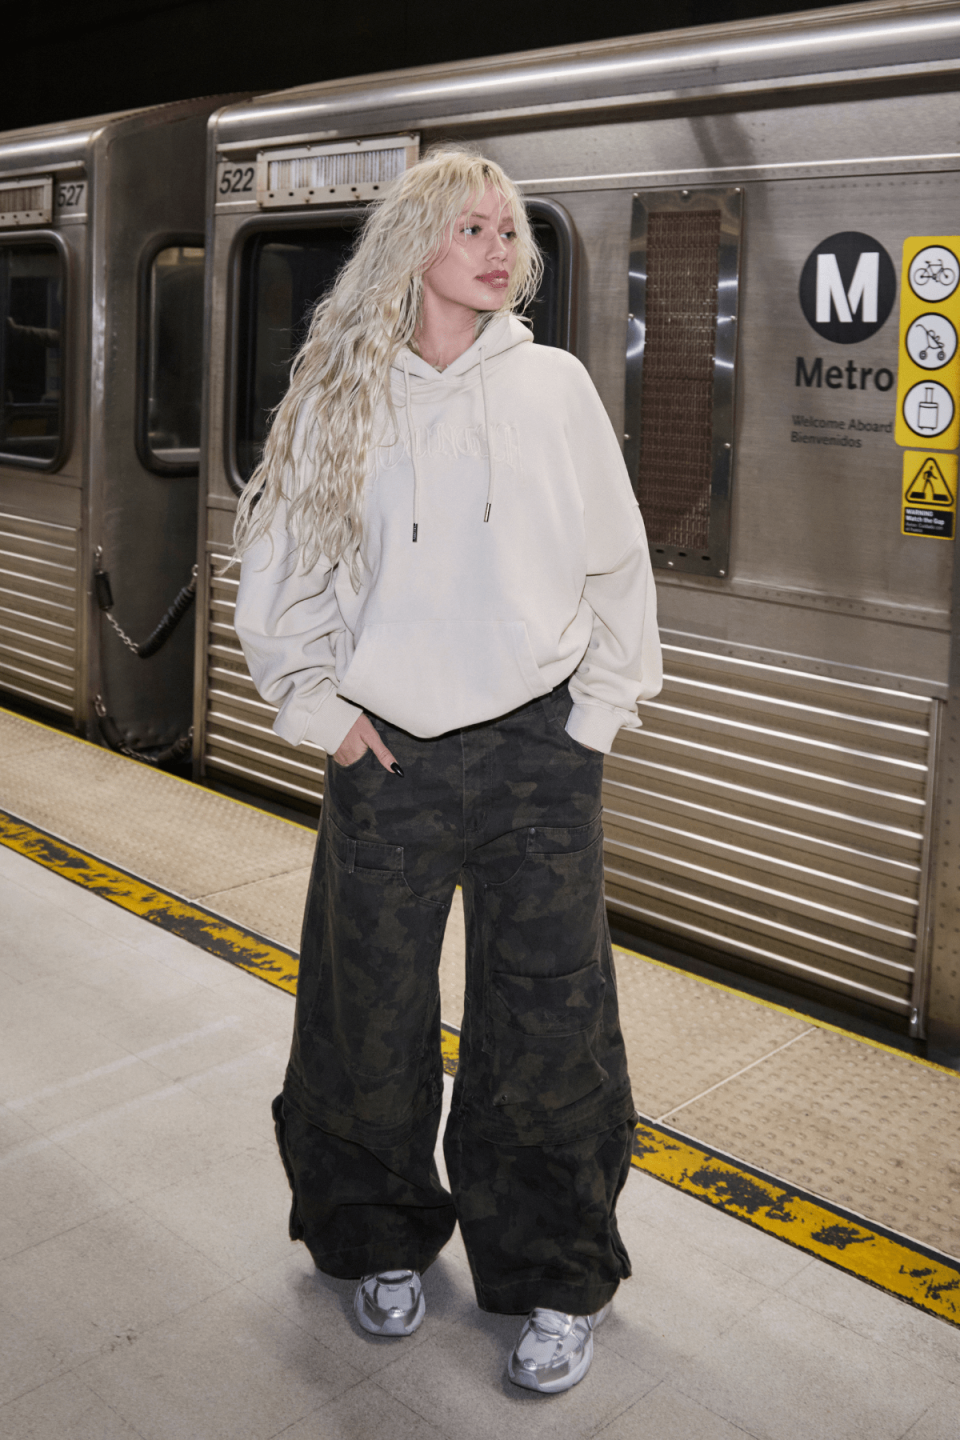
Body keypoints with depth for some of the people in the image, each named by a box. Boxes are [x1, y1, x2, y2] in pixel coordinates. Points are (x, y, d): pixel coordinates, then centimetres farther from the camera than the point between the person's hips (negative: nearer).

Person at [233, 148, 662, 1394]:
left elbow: (617, 562, 6)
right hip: (387, 756, 1)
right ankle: (386, 1243, 36)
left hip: (539, 752, 0)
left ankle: (558, 1281, 26)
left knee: (547, 1022, 5)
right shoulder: (338, 398, 3)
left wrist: (597, 716, 1)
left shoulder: (553, 383, 2)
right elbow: (279, 566, 8)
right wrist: (318, 708, 1)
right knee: (371, 1019, 11)